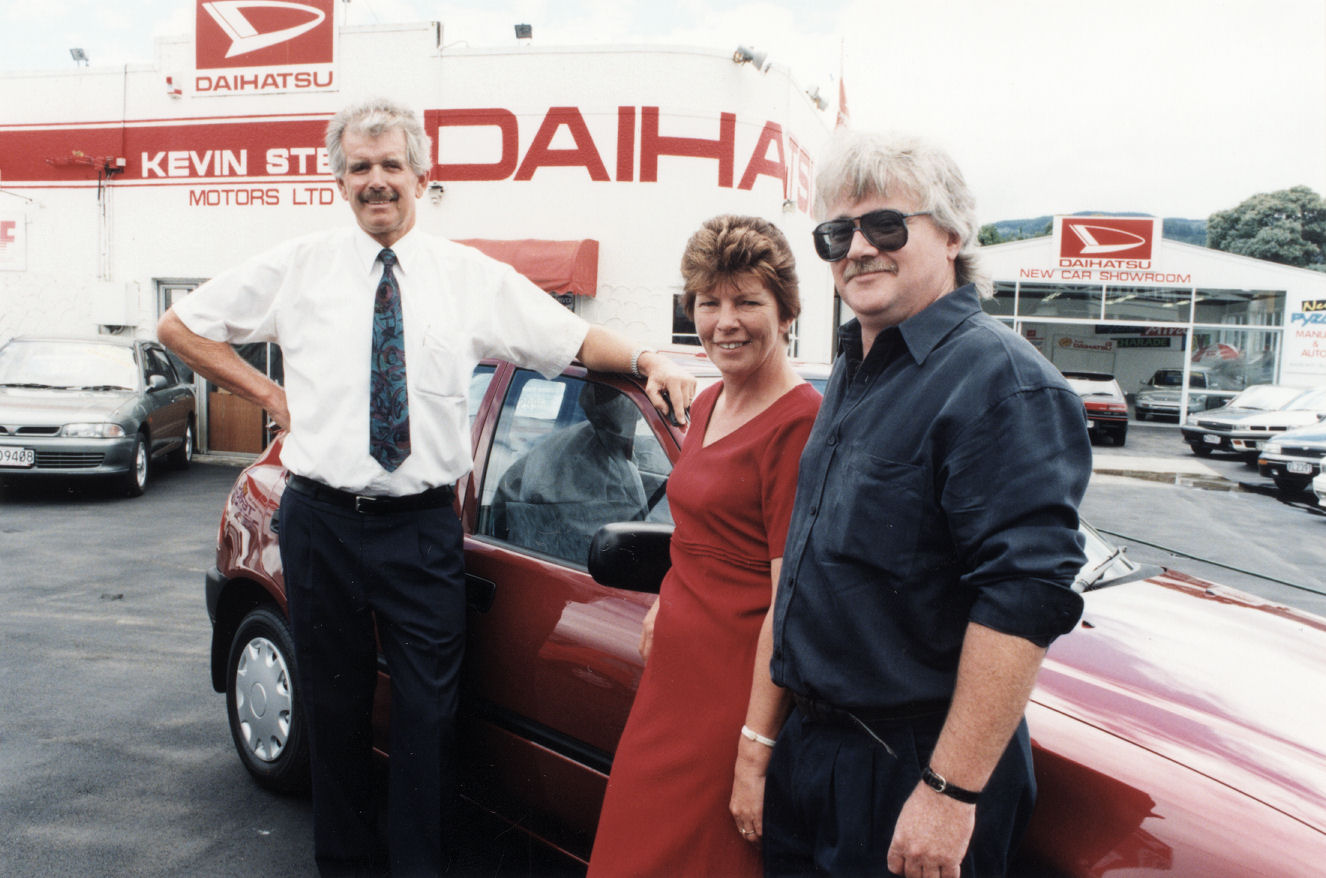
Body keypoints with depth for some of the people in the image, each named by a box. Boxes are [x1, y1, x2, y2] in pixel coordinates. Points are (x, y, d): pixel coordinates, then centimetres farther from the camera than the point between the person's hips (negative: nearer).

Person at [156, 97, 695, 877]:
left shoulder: (472, 277, 5)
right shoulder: (298, 267, 5)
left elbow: (576, 338, 4)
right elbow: (180, 325, 13)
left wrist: (646, 359, -13)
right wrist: (269, 395, 5)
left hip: (424, 527, 0)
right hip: (322, 520, 1)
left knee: (430, 709, 3)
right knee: (334, 702, 13)